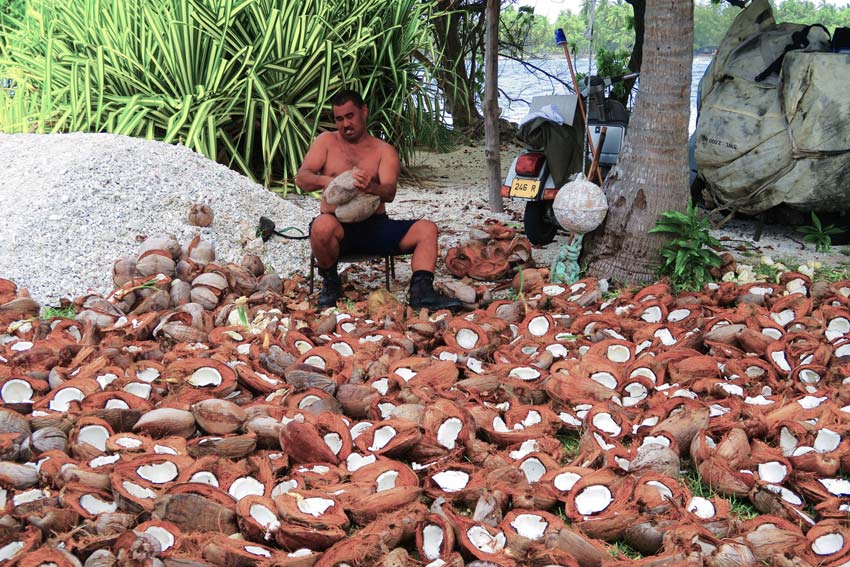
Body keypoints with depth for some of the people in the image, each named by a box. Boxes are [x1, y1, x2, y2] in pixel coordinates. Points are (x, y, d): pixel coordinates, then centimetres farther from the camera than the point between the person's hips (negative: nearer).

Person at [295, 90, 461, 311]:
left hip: (375, 226, 2)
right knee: (323, 225, -38)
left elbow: (389, 193, -8)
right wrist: (323, 181, -26)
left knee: (427, 228, -17)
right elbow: (301, 178, -1)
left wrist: (371, 187, -34)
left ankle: (421, 293, -28)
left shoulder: (384, 151, 10)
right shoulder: (326, 142, 10)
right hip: (339, 226, -2)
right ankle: (330, 282, -12)